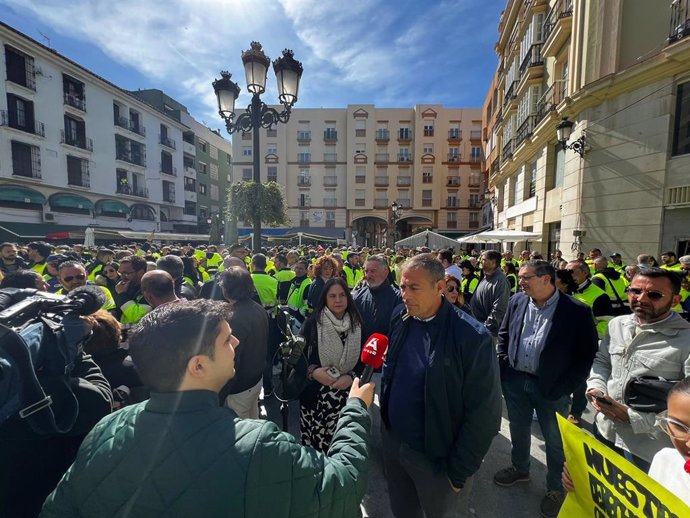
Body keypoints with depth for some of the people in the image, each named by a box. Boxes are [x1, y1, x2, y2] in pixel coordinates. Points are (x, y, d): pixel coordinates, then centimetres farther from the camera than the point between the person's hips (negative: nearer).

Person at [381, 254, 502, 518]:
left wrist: (459, 470, -12)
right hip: (393, 441, 5)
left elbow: (483, 413, -17)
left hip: (437, 457, -4)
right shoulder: (399, 318, -6)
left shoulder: (472, 337, -23)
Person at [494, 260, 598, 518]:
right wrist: (502, 365, 1)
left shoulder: (577, 311, -15)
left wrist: (564, 386, -15)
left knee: (555, 441, 15)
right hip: (515, 380, 4)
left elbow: (588, 355, -11)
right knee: (518, 429, 22)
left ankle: (556, 489, 40)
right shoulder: (517, 301, -2)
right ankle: (519, 468, 48)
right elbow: (504, 334, 9)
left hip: (551, 387, -4)